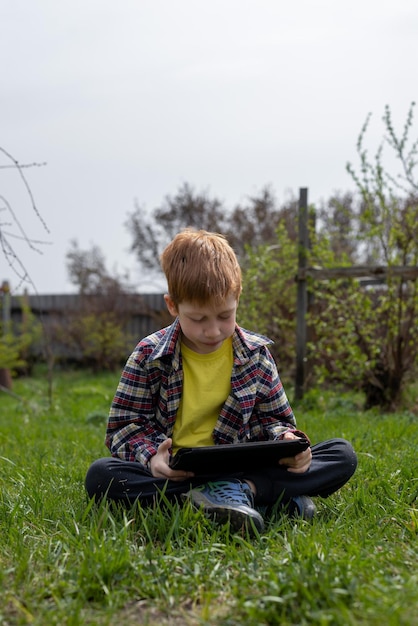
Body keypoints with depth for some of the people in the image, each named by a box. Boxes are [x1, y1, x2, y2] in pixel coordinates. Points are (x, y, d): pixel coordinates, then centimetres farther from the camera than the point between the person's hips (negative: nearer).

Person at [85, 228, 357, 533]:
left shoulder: (256, 354, 3)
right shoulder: (150, 355, -2)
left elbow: (274, 419, 10)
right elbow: (123, 426, -1)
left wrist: (287, 440, -14)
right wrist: (152, 456, -22)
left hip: (242, 469, 1)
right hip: (173, 473, -1)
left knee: (343, 455, -12)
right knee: (100, 475, -32)